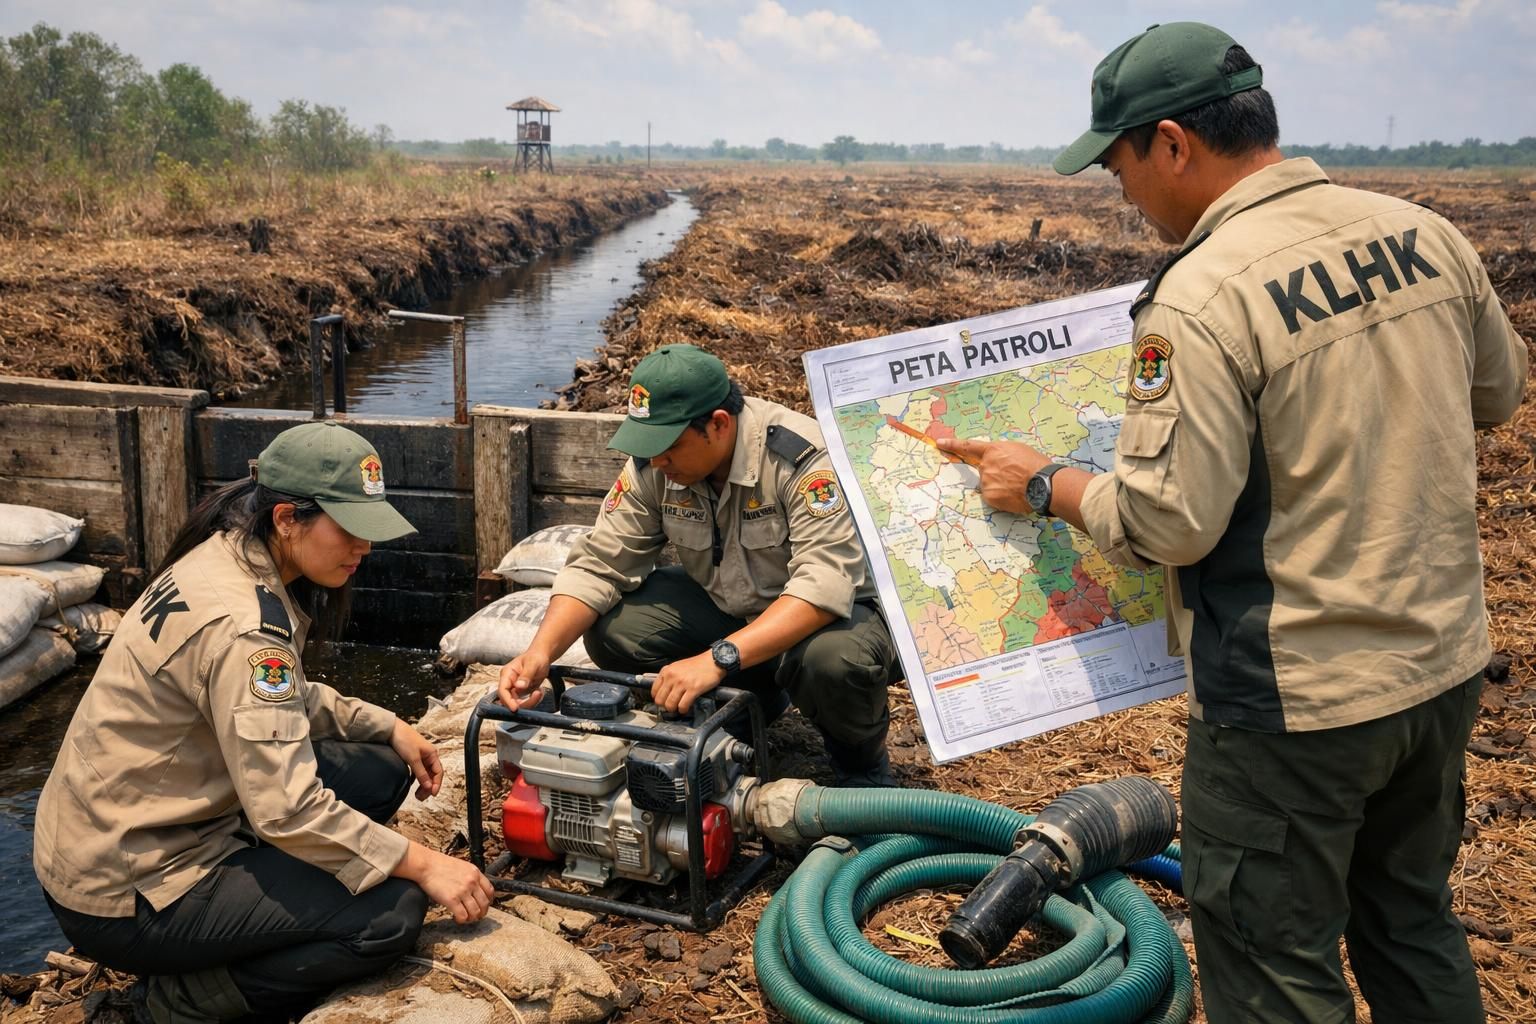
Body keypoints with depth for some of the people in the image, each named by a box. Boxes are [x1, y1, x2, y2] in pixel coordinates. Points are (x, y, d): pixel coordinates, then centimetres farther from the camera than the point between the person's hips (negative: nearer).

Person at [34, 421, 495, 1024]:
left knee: (380, 769, 6)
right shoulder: (240, 624, -28)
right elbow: (288, 811, -30)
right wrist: (424, 864, -22)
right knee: (394, 911, -16)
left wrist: (389, 727, 4)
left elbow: (285, 699, 14)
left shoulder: (230, 559, 0)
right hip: (124, 895, -9)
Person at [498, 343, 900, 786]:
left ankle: (862, 765, -2)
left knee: (836, 660, -40)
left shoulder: (801, 458, -30)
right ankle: (756, 699, 8)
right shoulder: (653, 462, -13)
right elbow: (598, 565, -11)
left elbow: (825, 586, -39)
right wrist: (540, 652, -27)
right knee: (610, 627, -16)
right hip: (721, 602, 6)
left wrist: (717, 659, -47)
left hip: (832, 611, -5)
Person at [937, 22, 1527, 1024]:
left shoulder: (1201, 298, -23)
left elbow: (1166, 520, -22)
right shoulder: (1427, 234, 0)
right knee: (1413, 924, 27)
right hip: (1447, 663, 8)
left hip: (1295, 700, -7)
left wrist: (1045, 485, -6)